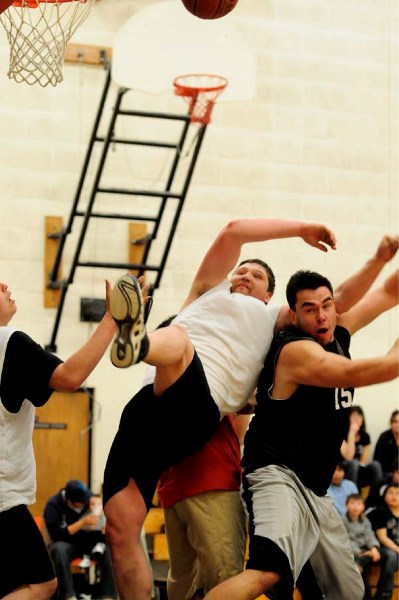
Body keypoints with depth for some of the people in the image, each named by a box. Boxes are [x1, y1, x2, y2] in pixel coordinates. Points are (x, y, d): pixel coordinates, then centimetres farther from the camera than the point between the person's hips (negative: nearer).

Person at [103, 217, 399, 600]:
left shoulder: (274, 320, 35)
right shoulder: (210, 290, 37)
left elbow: (339, 300, 32)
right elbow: (234, 231, 29)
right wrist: (301, 229, 32)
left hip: (198, 407, -3)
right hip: (146, 408, 3)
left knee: (178, 339, -36)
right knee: (120, 528, -12)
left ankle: (138, 341, -71)